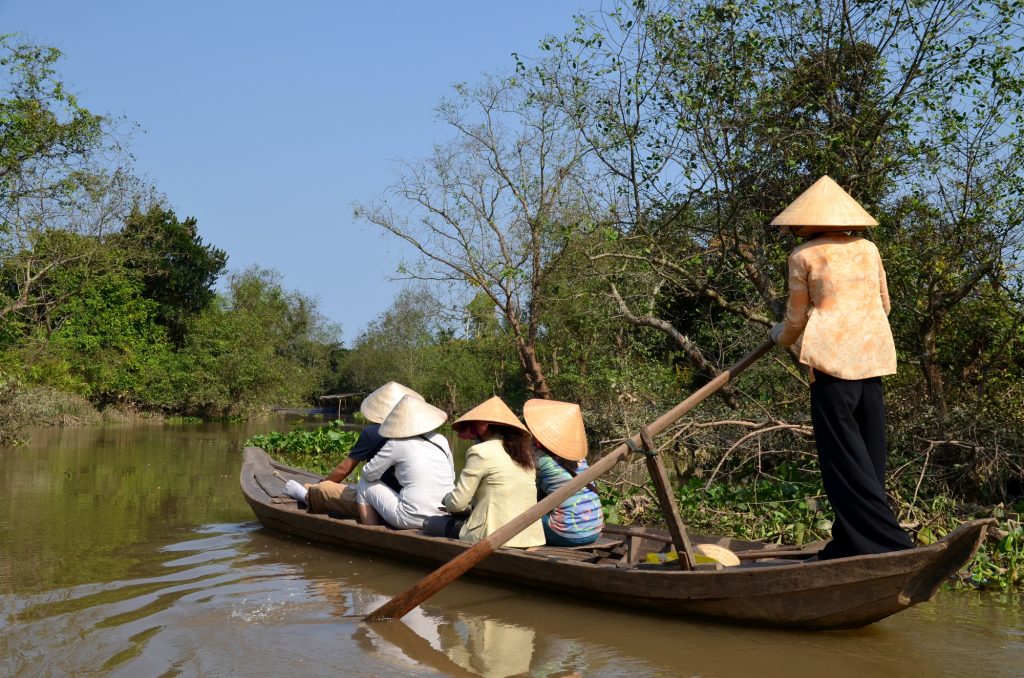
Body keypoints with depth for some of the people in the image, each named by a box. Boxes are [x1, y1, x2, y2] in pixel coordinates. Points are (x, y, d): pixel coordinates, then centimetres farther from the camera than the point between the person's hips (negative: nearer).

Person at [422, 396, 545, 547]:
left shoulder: (481, 452, -8)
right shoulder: (523, 452, 13)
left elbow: (457, 503, -7)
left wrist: (447, 499, 15)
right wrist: (470, 506, 23)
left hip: (496, 537, -8)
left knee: (431, 524, 12)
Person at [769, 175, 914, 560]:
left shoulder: (803, 256, 1)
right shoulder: (869, 249, 12)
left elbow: (796, 317, 7)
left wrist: (781, 337, 28)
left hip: (832, 356, -5)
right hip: (874, 354, 5)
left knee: (844, 460, -3)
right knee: (868, 454, 11)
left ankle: (892, 547, -9)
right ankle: (849, 546, 16)